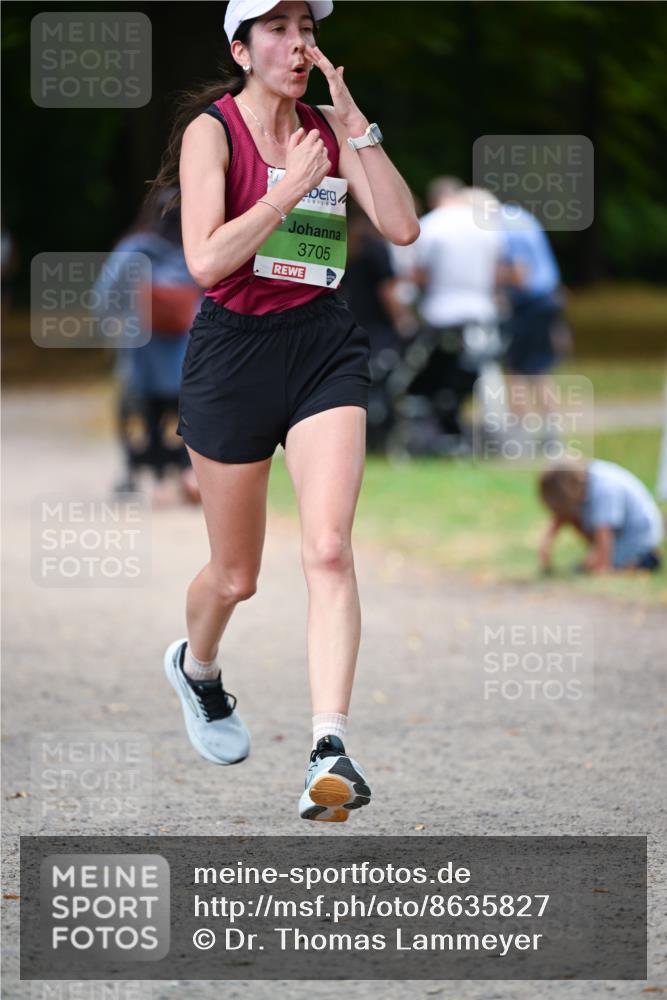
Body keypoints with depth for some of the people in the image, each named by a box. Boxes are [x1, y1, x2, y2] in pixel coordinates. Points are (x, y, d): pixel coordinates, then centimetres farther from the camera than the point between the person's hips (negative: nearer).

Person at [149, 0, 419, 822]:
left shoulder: (329, 130, 8)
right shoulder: (211, 130, -6)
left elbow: (402, 227, -2)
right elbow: (205, 260, -17)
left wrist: (353, 121, -8)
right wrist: (289, 190, -21)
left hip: (324, 348, 3)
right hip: (234, 351, -3)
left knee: (328, 548, -17)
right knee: (235, 576, 10)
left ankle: (330, 752, -24)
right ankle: (196, 667, 45)